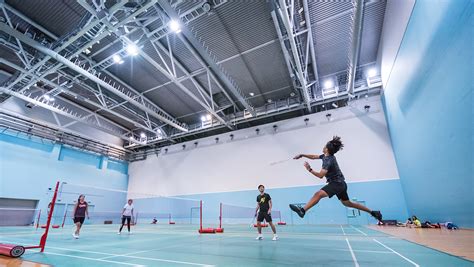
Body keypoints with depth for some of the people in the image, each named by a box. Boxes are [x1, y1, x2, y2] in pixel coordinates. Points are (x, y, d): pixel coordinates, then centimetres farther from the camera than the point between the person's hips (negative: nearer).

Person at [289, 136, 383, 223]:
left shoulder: (329, 160, -22)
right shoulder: (326, 156, 4)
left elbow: (320, 175, -27)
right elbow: (314, 157, 15)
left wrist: (309, 169, -25)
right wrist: (302, 155, 9)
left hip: (337, 184, -10)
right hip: (340, 184, 10)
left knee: (318, 194, -28)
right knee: (347, 203, 23)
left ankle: (302, 210, -41)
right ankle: (373, 212, 34)